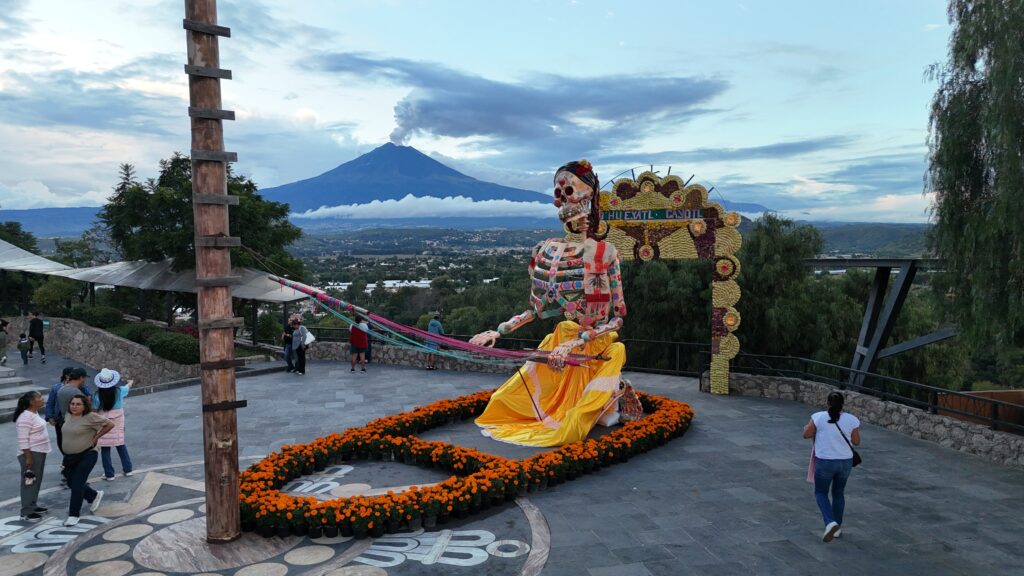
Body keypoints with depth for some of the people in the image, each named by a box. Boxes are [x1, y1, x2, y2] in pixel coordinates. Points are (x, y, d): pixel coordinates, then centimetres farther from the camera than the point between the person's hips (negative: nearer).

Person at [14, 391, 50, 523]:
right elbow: (22, 440, -22)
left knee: (36, 481, 17)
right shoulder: (26, 417, -20)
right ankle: (26, 513, -1)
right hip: (31, 453, -10)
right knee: (30, 482, -5)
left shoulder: (34, 413, 10)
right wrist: (28, 457, -23)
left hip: (39, 452, 10)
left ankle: (33, 506, 28)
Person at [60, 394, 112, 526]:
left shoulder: (90, 417, -16)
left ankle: (74, 515, 3)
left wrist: (95, 438, -10)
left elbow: (110, 424, -13)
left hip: (86, 456, -8)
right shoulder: (68, 415, 5)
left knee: (77, 484, -9)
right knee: (71, 483, 14)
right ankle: (94, 496, 38)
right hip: (69, 456, 8)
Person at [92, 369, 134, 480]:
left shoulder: (97, 395, -14)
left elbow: (94, 412, -8)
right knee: (121, 446, 17)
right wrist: (130, 382, 38)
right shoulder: (119, 391, -8)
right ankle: (128, 469, 24)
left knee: (105, 449, 7)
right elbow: (128, 386, 16)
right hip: (118, 424, 2)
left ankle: (109, 474, 12)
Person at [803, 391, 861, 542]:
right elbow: (856, 442, 1)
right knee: (839, 493, 20)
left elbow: (806, 434, -7)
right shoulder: (852, 420, -6)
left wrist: (812, 429, 13)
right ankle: (837, 527, 26)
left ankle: (830, 522, -9)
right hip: (845, 462, 3)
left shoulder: (819, 417, -13)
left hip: (824, 463, -3)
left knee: (820, 493, 12)